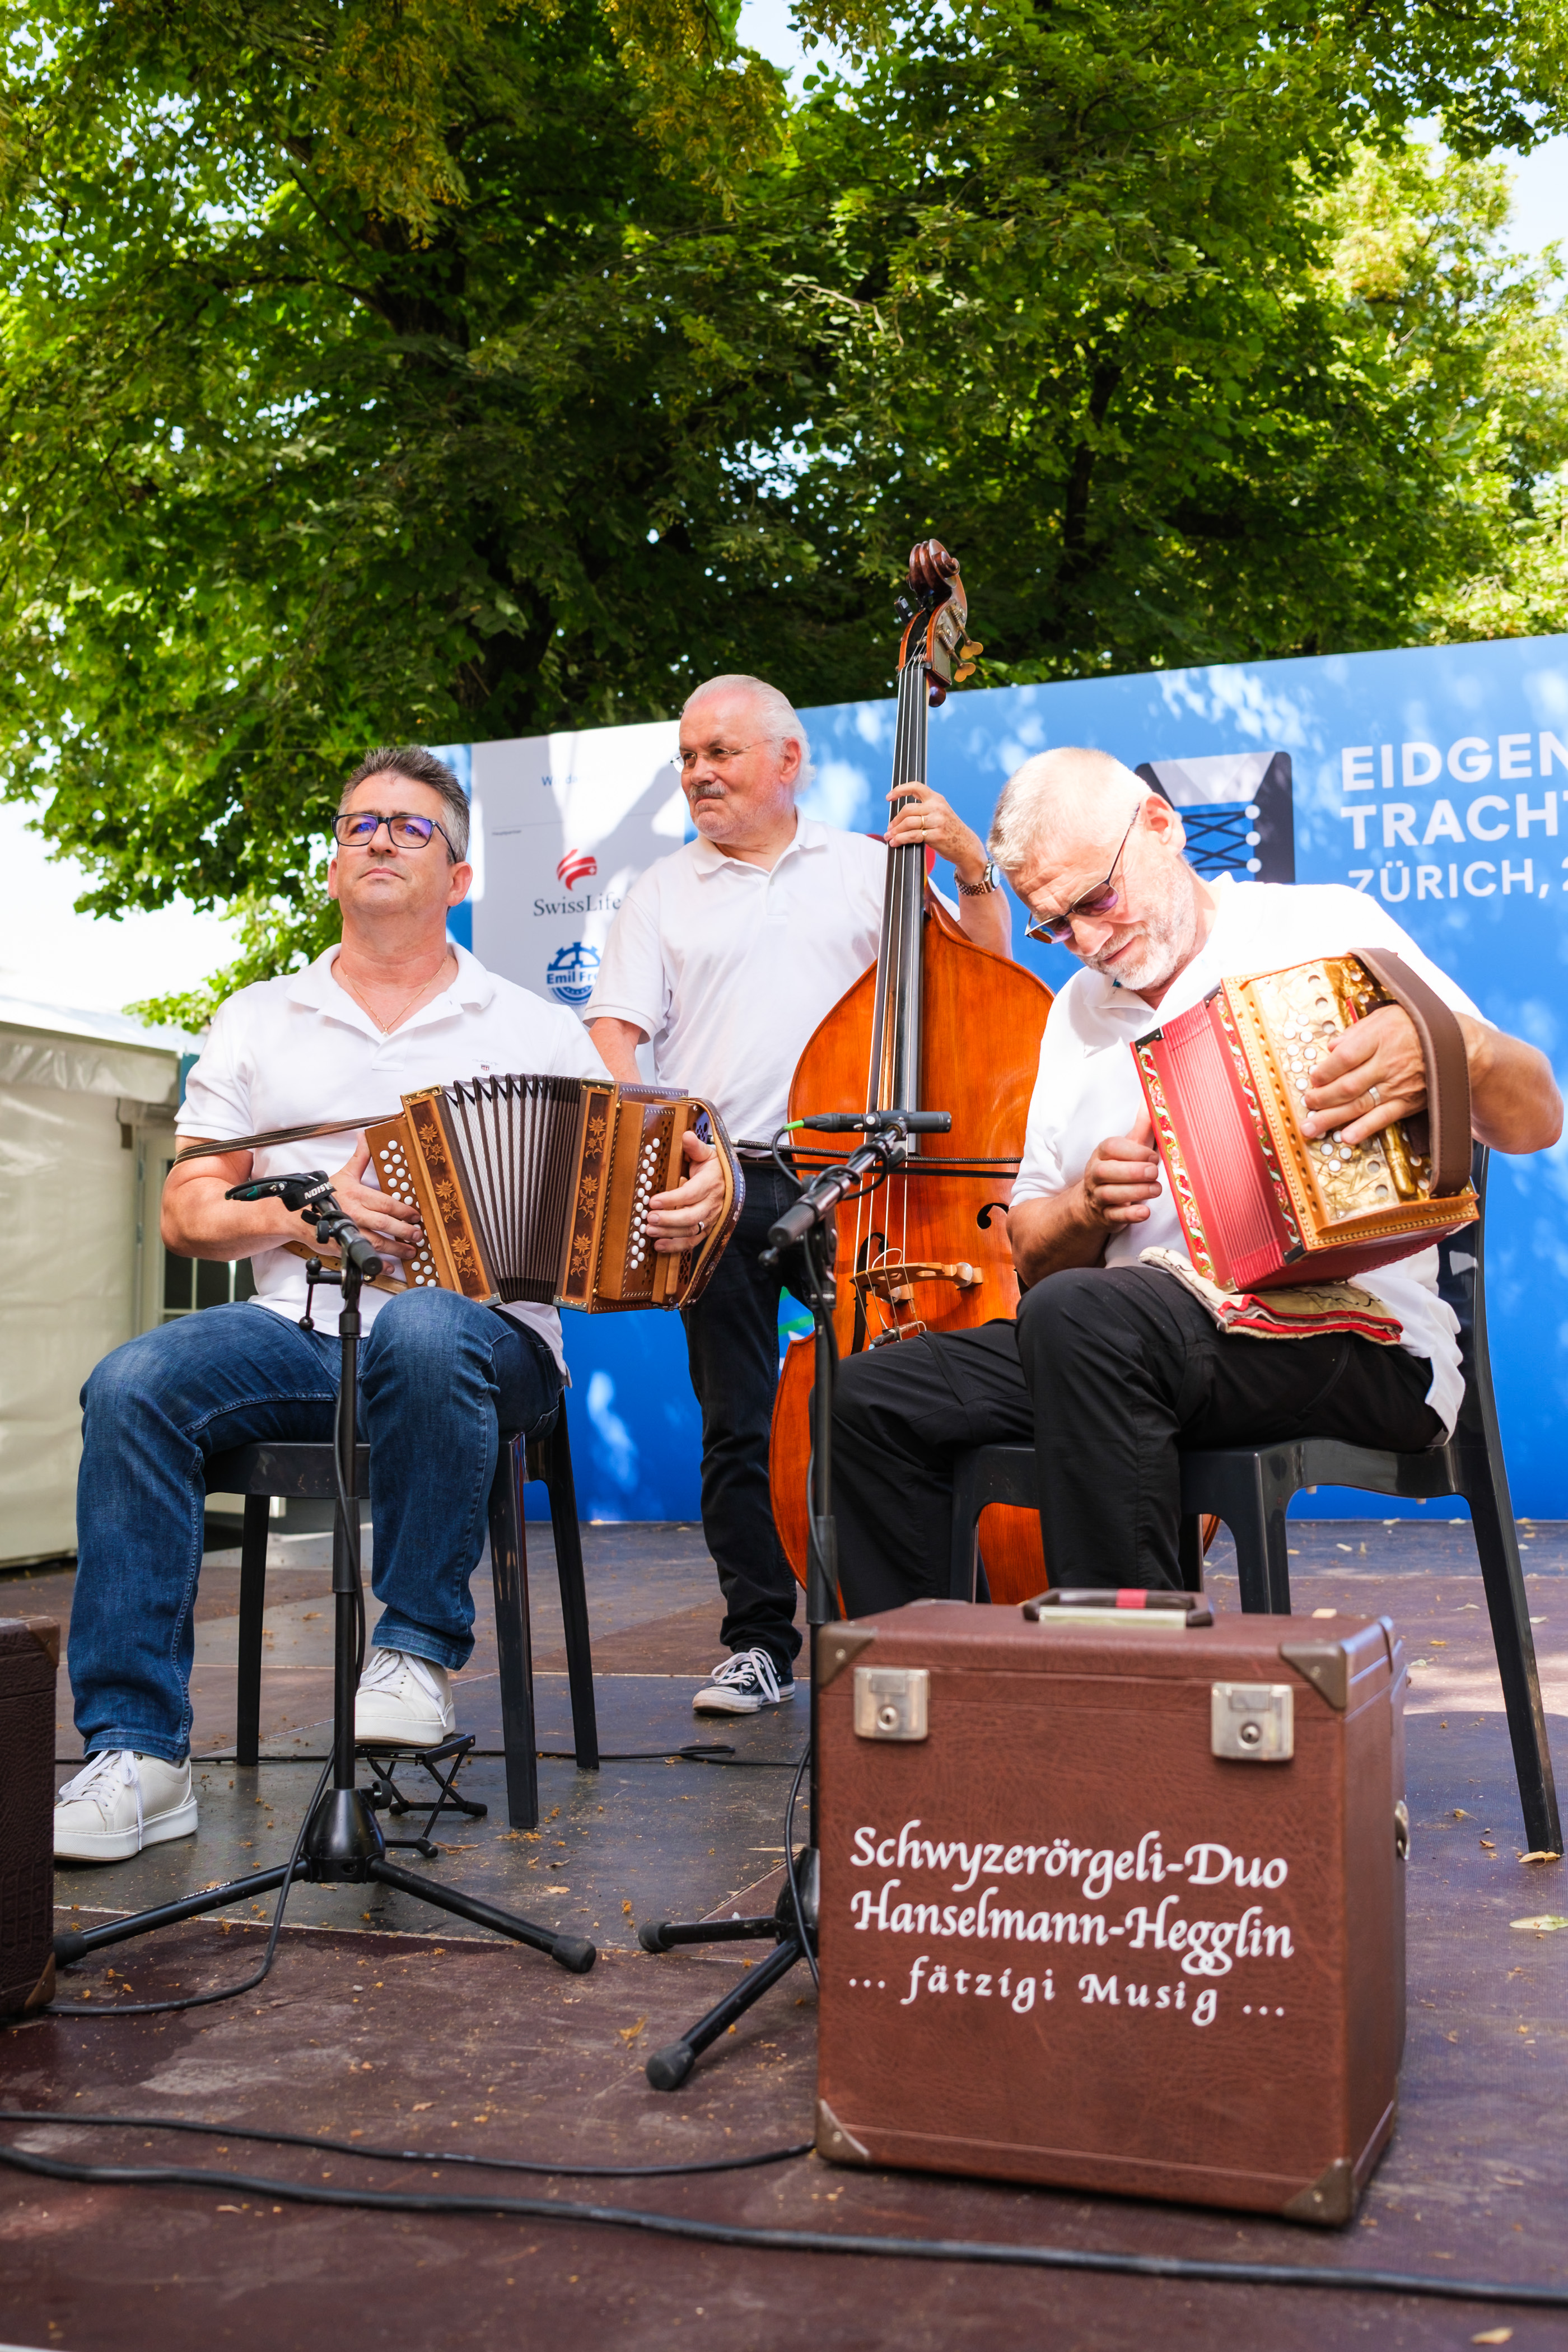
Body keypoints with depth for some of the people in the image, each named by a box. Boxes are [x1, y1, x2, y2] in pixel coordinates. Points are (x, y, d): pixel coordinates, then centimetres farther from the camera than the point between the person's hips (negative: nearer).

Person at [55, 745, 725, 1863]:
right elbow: (187, 1213, 14)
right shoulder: (259, 1021, 20)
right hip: (298, 1331, 3)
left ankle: (419, 1650, -20)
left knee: (424, 1329, -38)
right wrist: (303, 1211, -6)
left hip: (483, 1334, -2)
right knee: (134, 1385, -26)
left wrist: (693, 1198, -15)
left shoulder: (535, 1028, 15)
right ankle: (138, 1752, -22)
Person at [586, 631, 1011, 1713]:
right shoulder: (664, 893, 14)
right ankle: (761, 1641, 12)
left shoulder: (868, 863, 13)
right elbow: (613, 1033, 5)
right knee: (739, 1423, 3)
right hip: (722, 1182, 1)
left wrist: (972, 863, -5)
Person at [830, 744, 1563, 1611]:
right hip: (1140, 1333, 6)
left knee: (1079, 1318, -34)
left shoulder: (1322, 927, 2)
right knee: (870, 1396, -7)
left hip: (1356, 1340, -6)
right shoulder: (1080, 1010, 20)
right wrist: (1086, 1207, -2)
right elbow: (1031, 1255, 22)